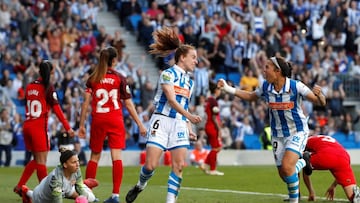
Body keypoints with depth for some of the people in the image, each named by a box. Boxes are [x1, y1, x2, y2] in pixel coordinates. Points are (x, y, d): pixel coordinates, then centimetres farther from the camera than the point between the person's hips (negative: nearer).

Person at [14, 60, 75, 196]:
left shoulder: (30, 87, 9)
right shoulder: (48, 88, -8)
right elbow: (57, 109, -12)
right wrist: (68, 128, -11)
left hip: (27, 125, 6)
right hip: (39, 127, -6)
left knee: (36, 159, 16)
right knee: (41, 161, -2)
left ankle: (19, 187, 11)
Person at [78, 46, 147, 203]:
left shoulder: (92, 79, 5)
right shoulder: (119, 78, -1)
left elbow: (86, 103, 1)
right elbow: (128, 104, 0)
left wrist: (81, 125, 7)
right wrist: (140, 124, 5)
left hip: (97, 120, 2)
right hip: (115, 120, -2)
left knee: (94, 157, 13)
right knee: (117, 157, -5)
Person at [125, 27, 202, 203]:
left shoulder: (189, 82, 19)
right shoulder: (168, 74, -4)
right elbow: (171, 100, -15)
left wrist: (190, 129, 11)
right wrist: (189, 116, -26)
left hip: (180, 125, 6)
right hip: (162, 121, -6)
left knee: (179, 166, -8)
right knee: (151, 165, -9)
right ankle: (140, 186, 21)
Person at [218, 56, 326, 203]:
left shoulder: (296, 86, -21)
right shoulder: (265, 87, -7)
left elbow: (321, 103, -20)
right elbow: (250, 96, 13)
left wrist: (319, 95, -44)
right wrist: (228, 88, 5)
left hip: (297, 132, -5)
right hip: (278, 135, 5)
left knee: (286, 167, -25)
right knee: (283, 175, 8)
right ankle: (301, 162, 42)